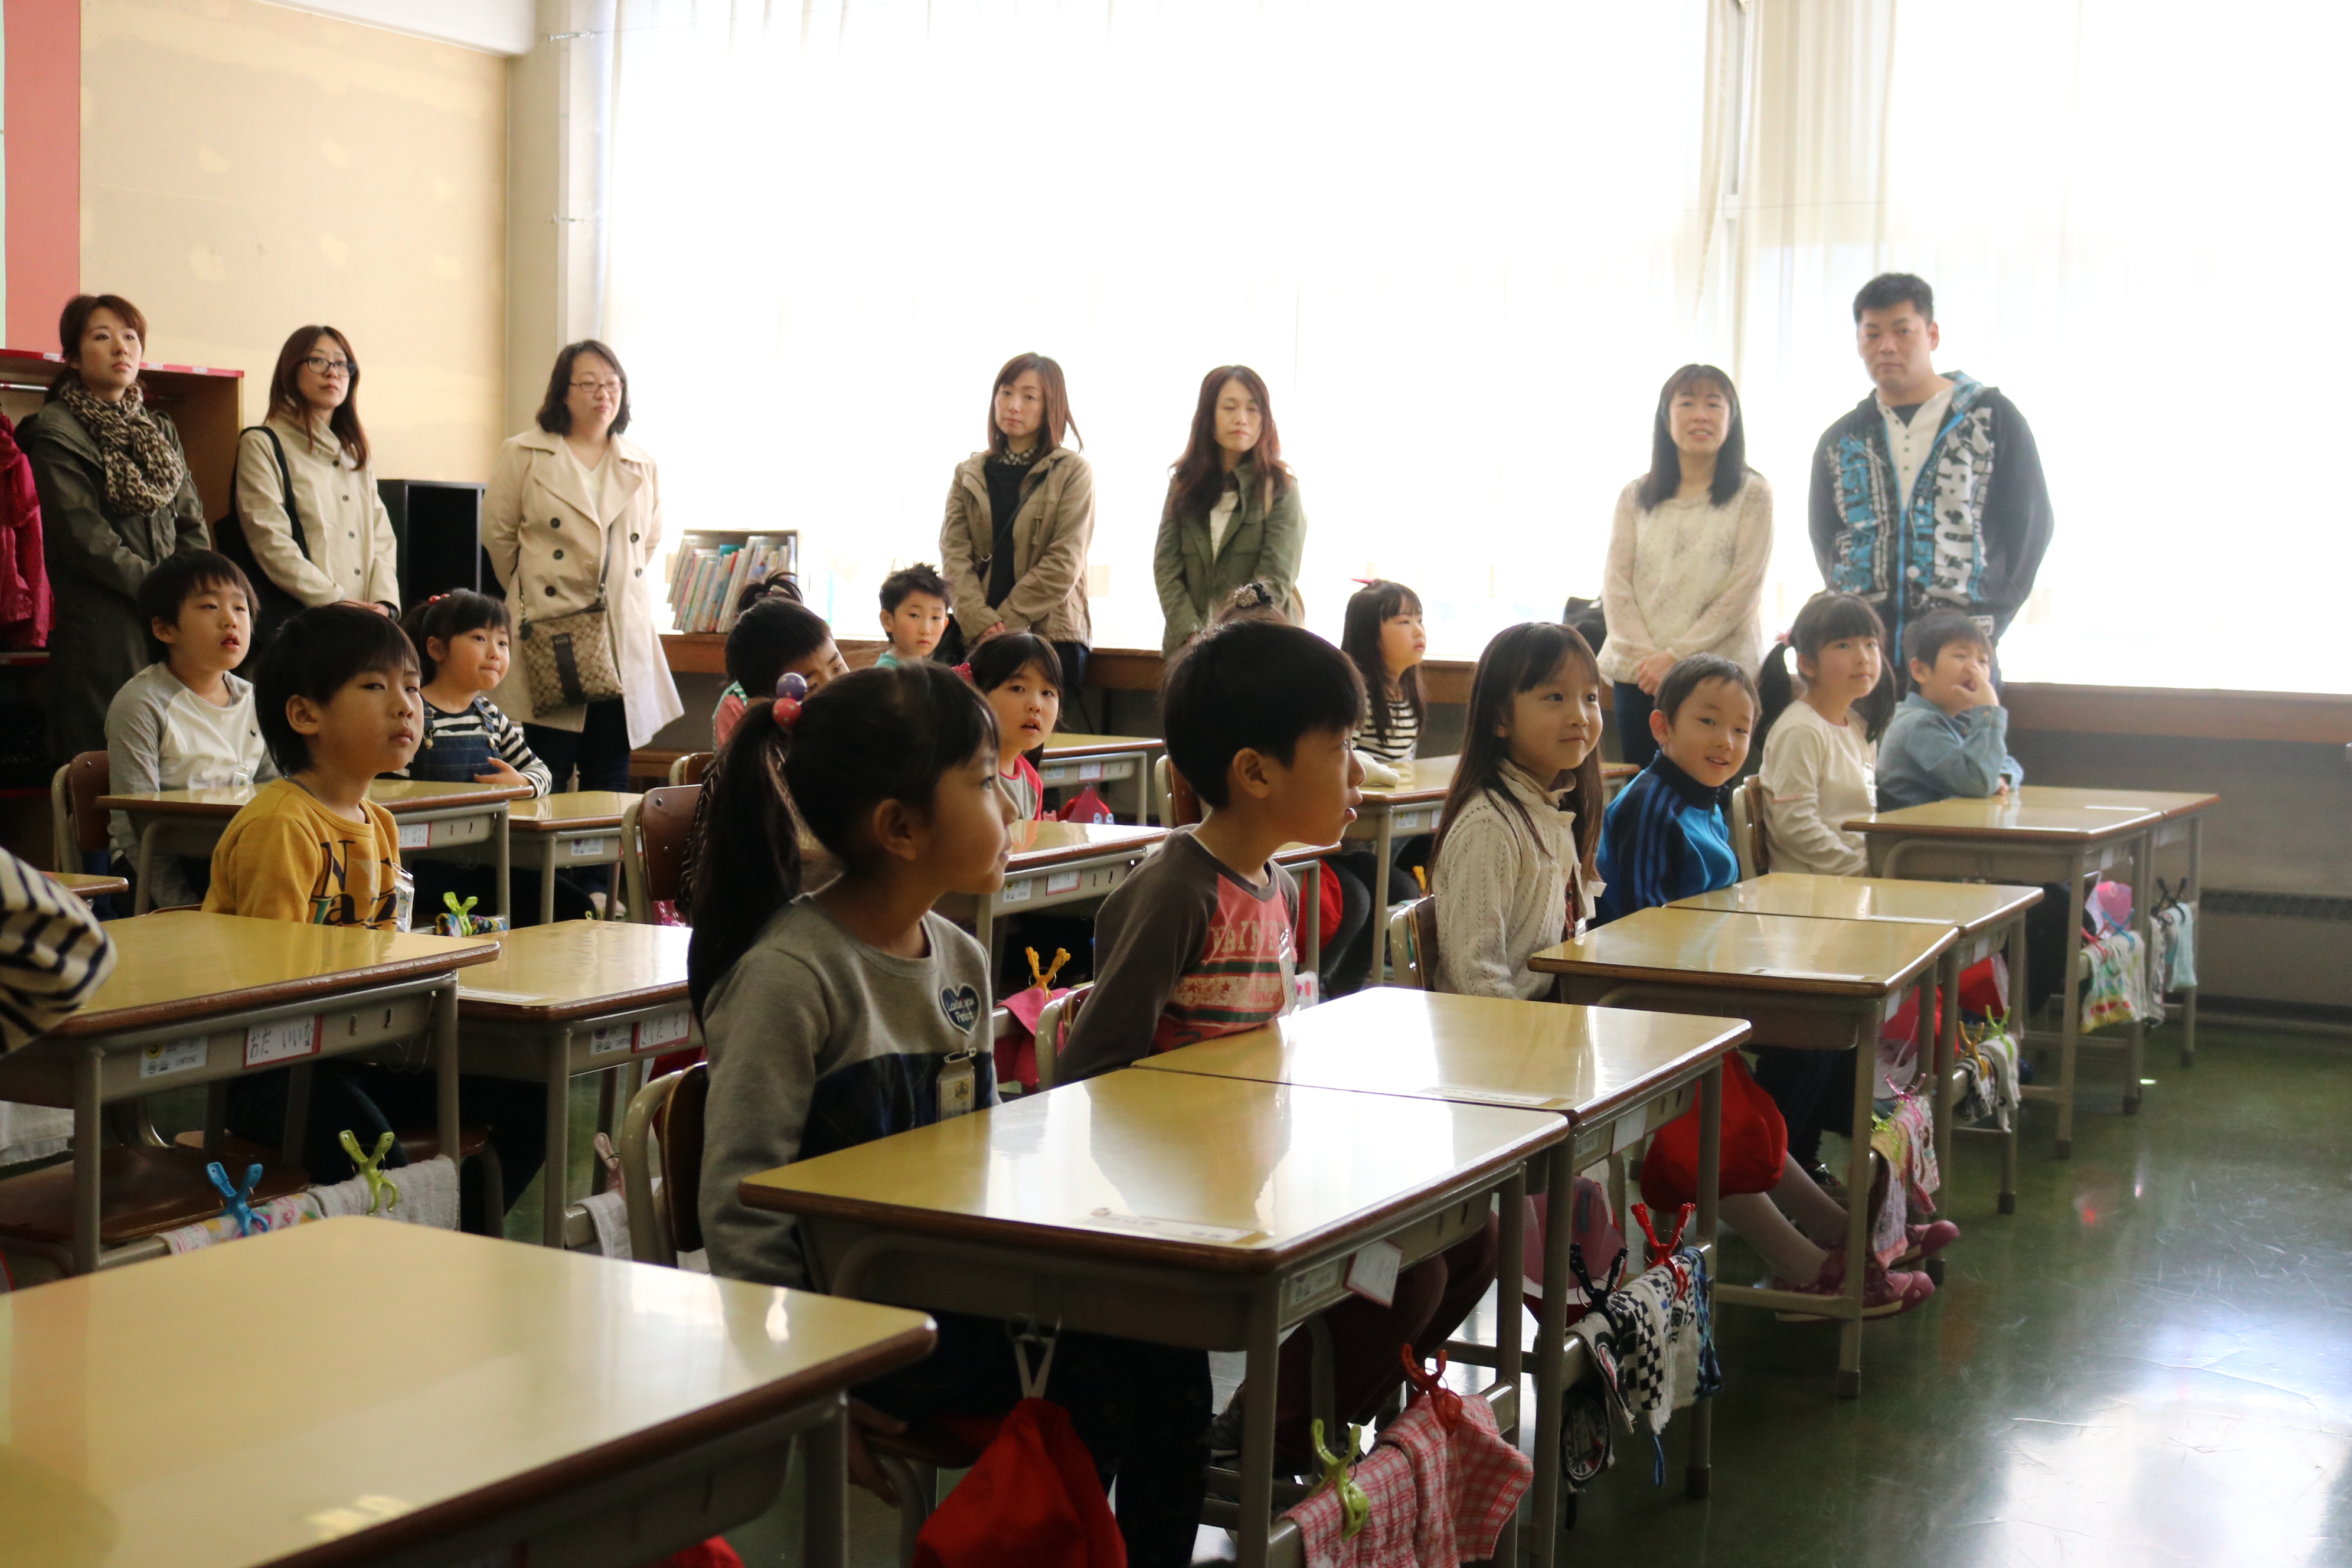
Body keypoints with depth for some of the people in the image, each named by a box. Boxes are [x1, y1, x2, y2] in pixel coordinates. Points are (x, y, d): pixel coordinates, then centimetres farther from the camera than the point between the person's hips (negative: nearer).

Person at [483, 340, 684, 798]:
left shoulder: (642, 467, 12)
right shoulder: (523, 456, 3)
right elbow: (497, 535, 7)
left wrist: (620, 590, 14)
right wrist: (530, 592, 11)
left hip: (623, 640, 3)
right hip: (548, 636, -3)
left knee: (610, 783, 6)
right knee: (546, 784, -6)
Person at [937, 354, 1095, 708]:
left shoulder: (1073, 472, 2)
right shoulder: (969, 474, 14)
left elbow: (1064, 564, -7)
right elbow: (954, 555, 3)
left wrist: (1005, 623, -12)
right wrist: (981, 623, -13)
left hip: (1050, 635, -3)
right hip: (973, 639, 3)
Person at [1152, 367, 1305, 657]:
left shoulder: (1280, 487, 2)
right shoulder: (1184, 483, 12)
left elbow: (1276, 578, -6)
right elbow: (1166, 567, 5)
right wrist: (1192, 635, -9)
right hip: (1187, 644, 2)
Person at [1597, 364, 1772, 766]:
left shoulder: (1752, 495, 2)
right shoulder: (1636, 497, 11)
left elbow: (1744, 590, -5)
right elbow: (1615, 584, 5)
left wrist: (1677, 656, -12)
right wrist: (1641, 654, -10)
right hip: (1638, 677, 3)